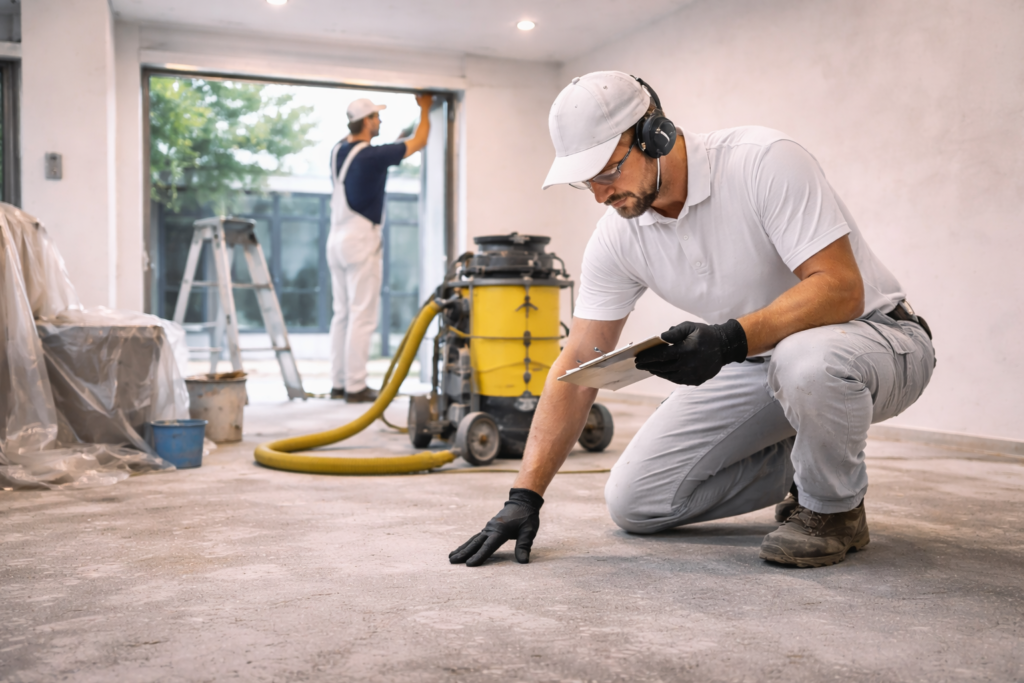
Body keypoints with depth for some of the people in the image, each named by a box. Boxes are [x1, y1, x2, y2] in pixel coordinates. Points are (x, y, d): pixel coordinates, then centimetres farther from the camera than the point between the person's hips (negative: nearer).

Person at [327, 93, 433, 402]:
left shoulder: (337, 152, 8)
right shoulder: (373, 155, -14)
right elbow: (418, 142, -1)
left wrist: (395, 144, 29)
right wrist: (425, 109, 14)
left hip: (337, 237, 8)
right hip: (361, 238, -8)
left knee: (342, 313, 11)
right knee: (362, 316, -5)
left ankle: (338, 383, 15)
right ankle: (355, 387, -2)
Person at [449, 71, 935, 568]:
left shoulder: (764, 162, -25)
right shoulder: (616, 238, -8)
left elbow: (840, 287, -30)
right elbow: (577, 365, -8)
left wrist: (729, 340, -44)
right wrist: (524, 496, -13)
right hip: (757, 357, 6)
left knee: (808, 361, -43)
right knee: (633, 501, -3)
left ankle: (835, 507, -11)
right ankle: (803, 469, 14)